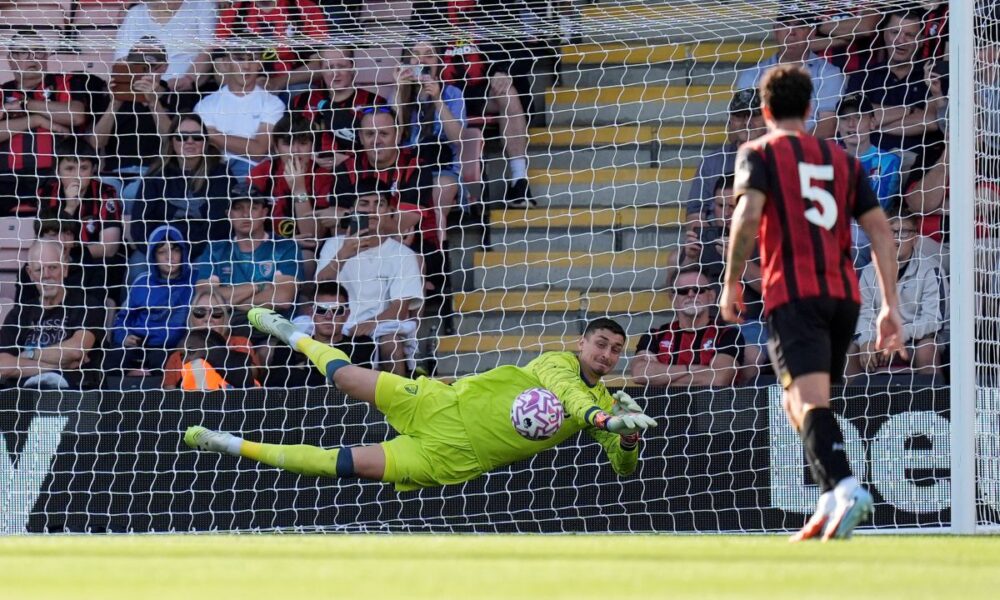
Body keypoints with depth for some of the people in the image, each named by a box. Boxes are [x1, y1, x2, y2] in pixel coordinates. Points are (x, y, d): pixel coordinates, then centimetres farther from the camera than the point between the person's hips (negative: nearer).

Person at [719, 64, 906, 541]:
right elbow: (880, 230, 13)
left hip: (793, 292, -5)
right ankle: (830, 510, 9)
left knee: (809, 400, -18)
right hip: (843, 292, 5)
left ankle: (844, 488, -41)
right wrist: (891, 306, 12)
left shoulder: (759, 153, 7)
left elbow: (748, 213, -12)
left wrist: (731, 283, -3)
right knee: (802, 402, 19)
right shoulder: (842, 160, 21)